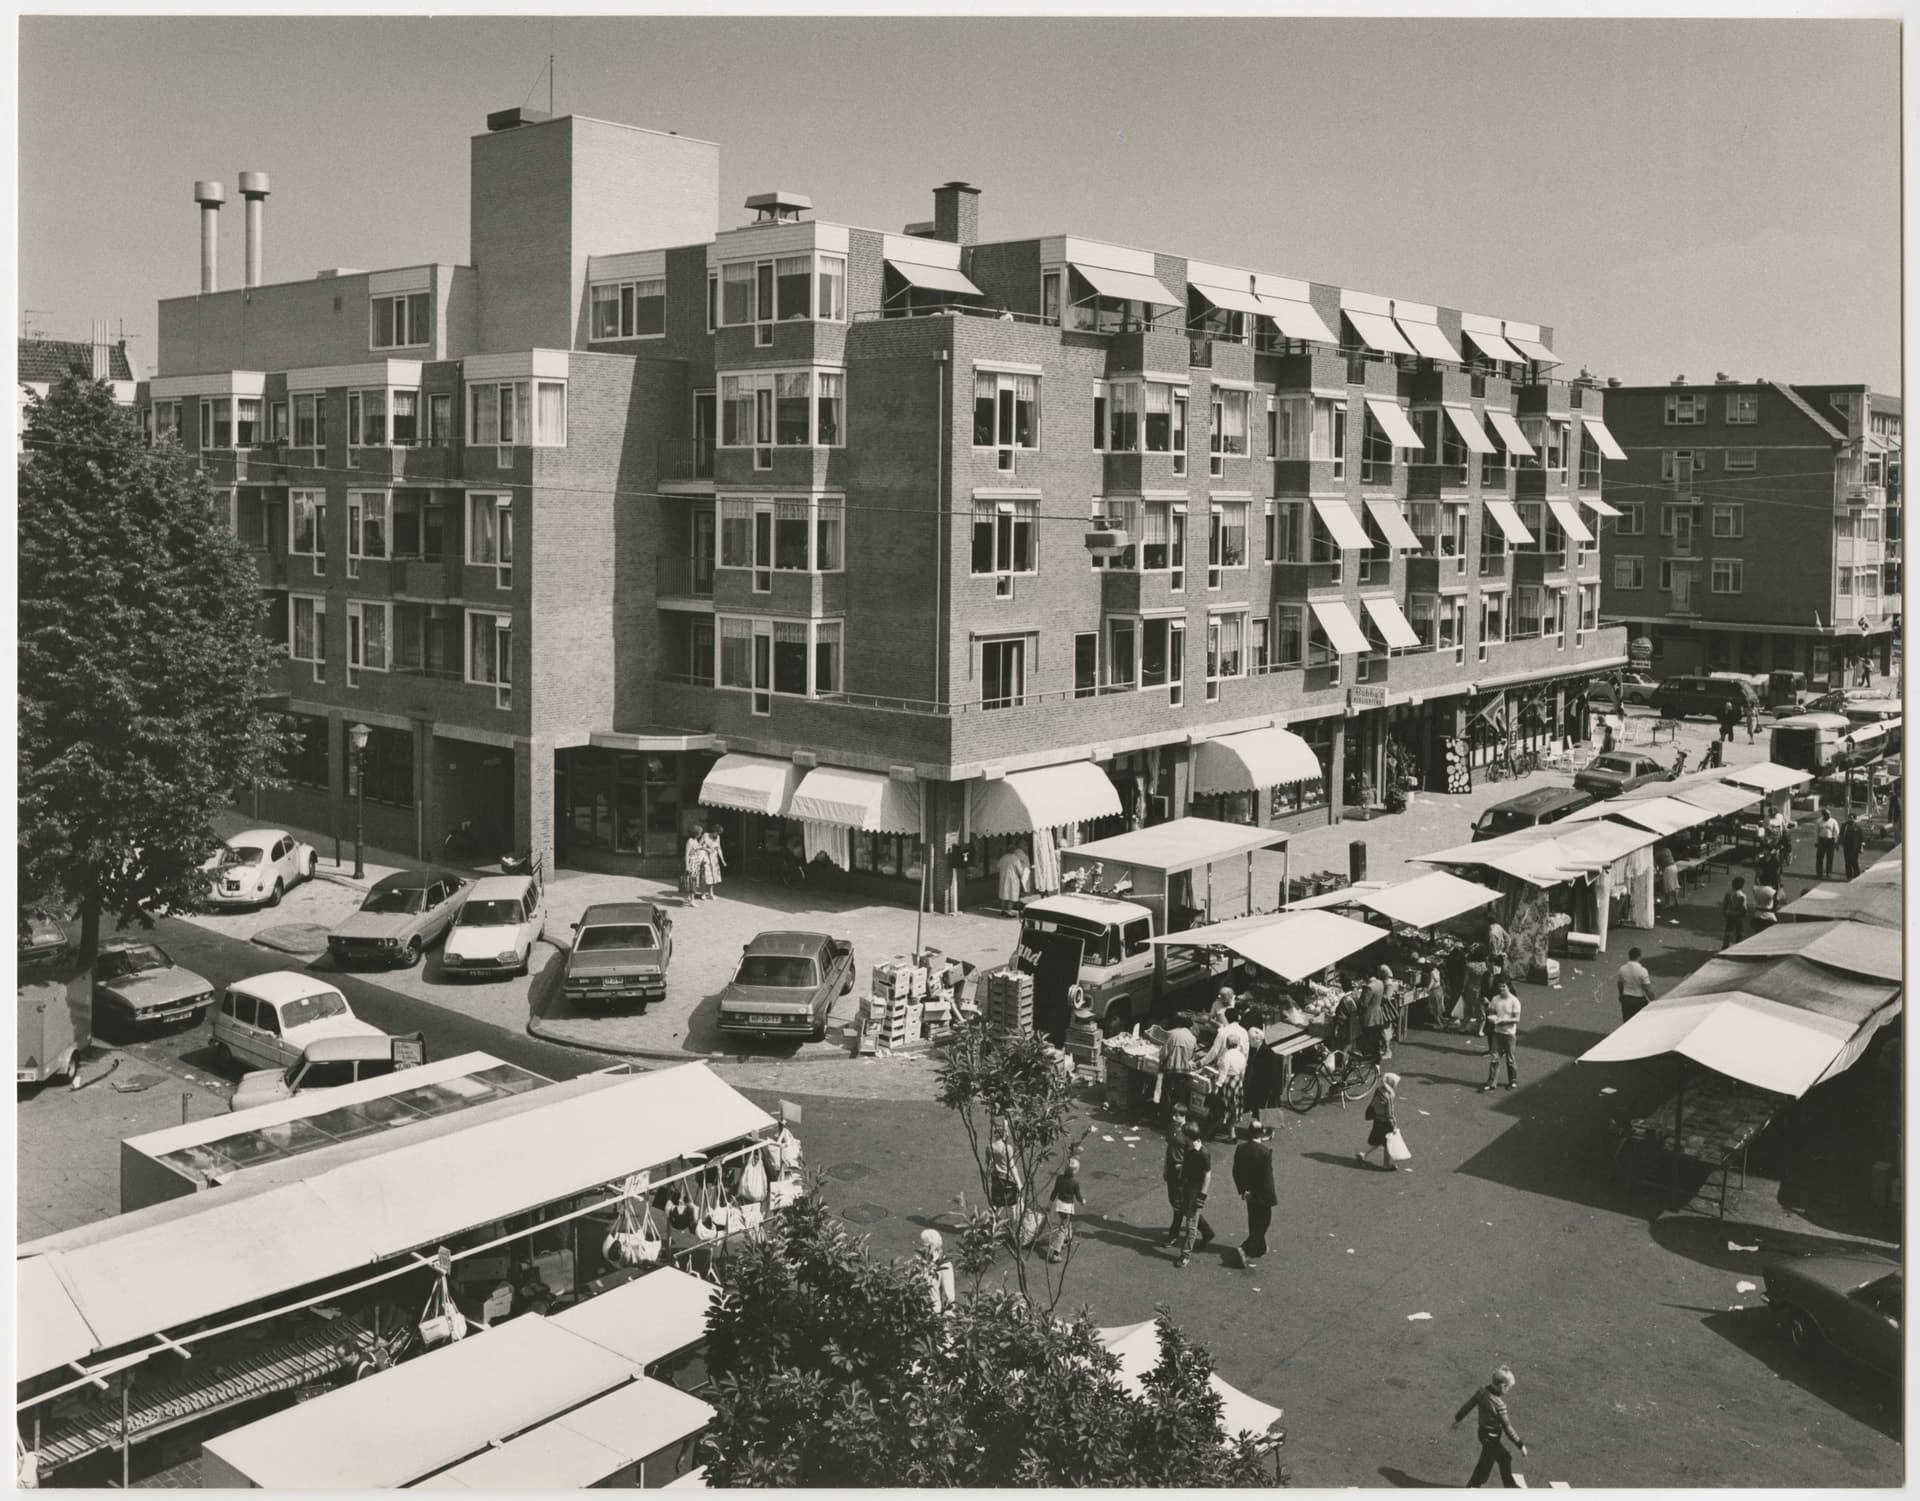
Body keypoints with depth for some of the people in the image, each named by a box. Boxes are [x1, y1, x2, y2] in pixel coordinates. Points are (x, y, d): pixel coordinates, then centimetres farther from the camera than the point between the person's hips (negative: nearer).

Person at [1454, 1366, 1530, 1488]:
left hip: (1483, 1431, 8)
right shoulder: (1499, 1405, -32)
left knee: (1504, 1458, 24)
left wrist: (1458, 1418, 19)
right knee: (1485, 1465, 10)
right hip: (1491, 1437, -8)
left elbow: (1468, 1405, 3)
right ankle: (1471, 1488, 21)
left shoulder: (1482, 1391, -11)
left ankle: (1509, 1486, 39)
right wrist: (1520, 1445, -11)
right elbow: (1507, 1428, -23)